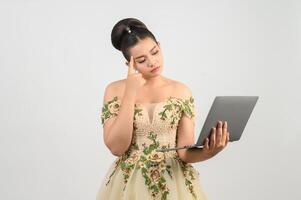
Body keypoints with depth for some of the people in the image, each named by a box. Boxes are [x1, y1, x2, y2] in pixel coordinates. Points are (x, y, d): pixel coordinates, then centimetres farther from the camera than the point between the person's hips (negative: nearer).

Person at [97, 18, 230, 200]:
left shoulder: (181, 91, -1)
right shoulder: (115, 90, -3)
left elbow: (185, 152, -6)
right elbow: (116, 147, -14)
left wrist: (208, 152, -27)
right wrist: (131, 92, -16)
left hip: (175, 183, 1)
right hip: (129, 183, 0)